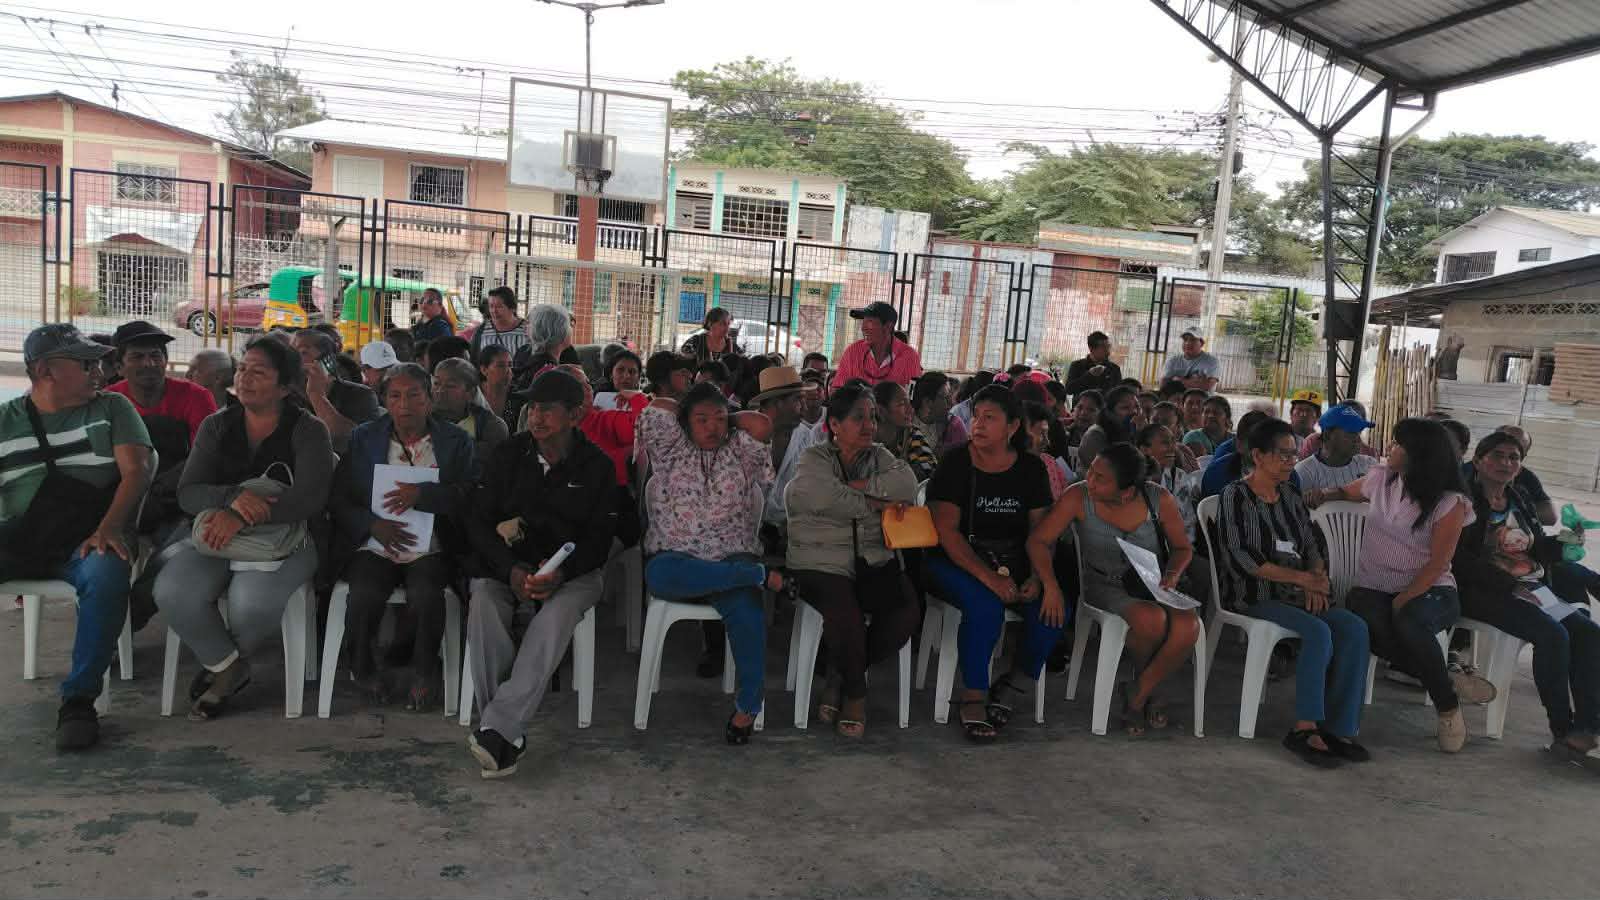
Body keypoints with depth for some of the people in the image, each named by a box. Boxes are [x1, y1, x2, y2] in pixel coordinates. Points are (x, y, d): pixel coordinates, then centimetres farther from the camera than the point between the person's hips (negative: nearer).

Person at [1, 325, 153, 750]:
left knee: (107, 573, -36)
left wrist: (109, 527, -17)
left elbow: (136, 470, 1)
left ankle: (78, 699, -24)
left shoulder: (112, 408, 12)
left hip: (85, 542, -1)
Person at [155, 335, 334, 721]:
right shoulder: (217, 427, 10)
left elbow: (311, 497, -18)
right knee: (172, 591, -25)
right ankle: (228, 666, 2)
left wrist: (240, 518, -29)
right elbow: (187, 493, 0)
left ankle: (223, 664, 5)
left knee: (252, 602, -32)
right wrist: (233, 496, -23)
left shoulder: (308, 430, -3)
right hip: (219, 537, 4)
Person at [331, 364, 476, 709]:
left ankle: (422, 671, -6)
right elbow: (338, 498, 8)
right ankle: (363, 669, -2)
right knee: (364, 594, -30)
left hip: (429, 550, -1)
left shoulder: (456, 442, 9)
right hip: (373, 547, 1)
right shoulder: (363, 439, 13)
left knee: (426, 594, -32)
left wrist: (423, 493, -17)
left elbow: (472, 496, -4)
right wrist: (373, 524, -10)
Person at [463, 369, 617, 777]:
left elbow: (600, 539, -1)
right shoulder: (508, 454, 7)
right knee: (483, 610, -31)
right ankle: (508, 736, -28)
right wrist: (511, 569, -15)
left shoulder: (597, 466, 3)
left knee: (554, 617, -36)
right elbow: (477, 519, 3)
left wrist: (560, 572, -21)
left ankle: (496, 728, -37)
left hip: (571, 573, -2)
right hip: (504, 567, 2)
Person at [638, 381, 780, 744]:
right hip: (675, 558, 0)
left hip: (732, 558, 0)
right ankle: (760, 574, -30)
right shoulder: (671, 451, 13)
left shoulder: (740, 452, 14)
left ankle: (747, 705, -16)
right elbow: (659, 407, 1)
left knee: (747, 607, -31)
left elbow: (763, 425, -4)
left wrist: (728, 420, 13)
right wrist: (688, 412, 18)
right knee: (659, 574, -38)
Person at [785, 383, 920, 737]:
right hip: (822, 564, -4)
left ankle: (840, 677, 0)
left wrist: (857, 487, -14)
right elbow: (825, 498, -21)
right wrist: (878, 504, -12)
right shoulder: (813, 459, 1)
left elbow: (907, 484, -8)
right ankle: (855, 691, -1)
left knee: (907, 608, -22)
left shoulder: (879, 456, 13)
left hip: (874, 562, 4)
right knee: (846, 614, -32)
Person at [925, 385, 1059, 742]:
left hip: (1013, 564, 4)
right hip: (956, 562, -4)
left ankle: (1011, 686, 2)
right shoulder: (955, 464, -7)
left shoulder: (1031, 468, 4)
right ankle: (973, 699, -15)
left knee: (1053, 611, -21)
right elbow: (946, 530, -14)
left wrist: (1037, 579, -17)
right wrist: (990, 578, -24)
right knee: (985, 606, -33)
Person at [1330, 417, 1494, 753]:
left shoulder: (1450, 503, -7)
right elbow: (1345, 493, 28)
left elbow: (1437, 564, -10)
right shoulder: (1381, 478, 6)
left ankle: (1448, 706, -15)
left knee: (1409, 621, -39)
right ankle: (1450, 680, -17)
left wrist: (1403, 600, -19)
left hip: (1429, 590, -3)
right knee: (1366, 620, -34)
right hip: (1374, 589, 3)